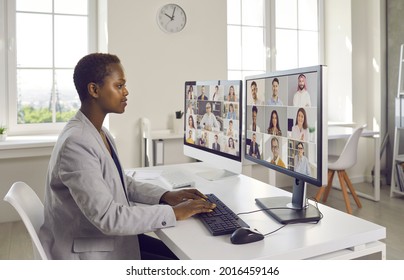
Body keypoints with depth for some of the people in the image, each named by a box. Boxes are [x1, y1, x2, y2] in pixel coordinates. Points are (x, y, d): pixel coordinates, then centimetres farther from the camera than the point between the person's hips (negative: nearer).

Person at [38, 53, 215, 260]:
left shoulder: (100, 133, 5)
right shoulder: (76, 143, -26)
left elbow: (121, 182, 13)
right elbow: (108, 217, -30)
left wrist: (165, 196, -2)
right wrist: (173, 213, -23)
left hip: (111, 238, 9)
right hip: (91, 251, -8)